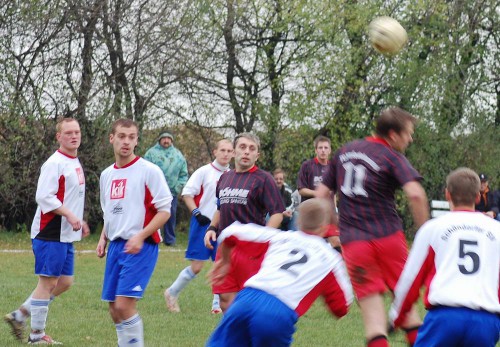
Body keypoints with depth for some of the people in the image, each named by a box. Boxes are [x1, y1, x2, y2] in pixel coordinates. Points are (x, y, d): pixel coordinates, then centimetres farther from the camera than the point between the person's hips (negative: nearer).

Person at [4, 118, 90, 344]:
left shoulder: (75, 163, 16)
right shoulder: (54, 164, -14)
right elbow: (44, 196, -21)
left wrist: (78, 221, 19)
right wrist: (69, 215, -24)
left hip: (66, 235, 10)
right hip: (50, 234, -10)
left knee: (64, 282, 11)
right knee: (48, 281, -4)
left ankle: (20, 315, 19)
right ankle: (37, 335, 5)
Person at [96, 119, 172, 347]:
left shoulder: (149, 171, -7)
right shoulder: (106, 175, 14)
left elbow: (164, 211, -8)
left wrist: (140, 236, -19)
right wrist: (103, 238, 8)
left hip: (141, 247, -7)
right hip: (116, 245, 7)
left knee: (124, 304, -18)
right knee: (114, 310, 6)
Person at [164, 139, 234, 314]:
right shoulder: (204, 172, -6)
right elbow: (186, 193, -7)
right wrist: (197, 214, -16)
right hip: (202, 224, -5)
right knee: (196, 266, -6)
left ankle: (217, 304, 11)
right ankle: (172, 293, 15)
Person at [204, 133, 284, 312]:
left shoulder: (263, 179, -5)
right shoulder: (225, 178, 15)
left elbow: (277, 213, -8)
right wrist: (212, 228, 11)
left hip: (252, 248, -6)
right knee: (226, 299, 6)